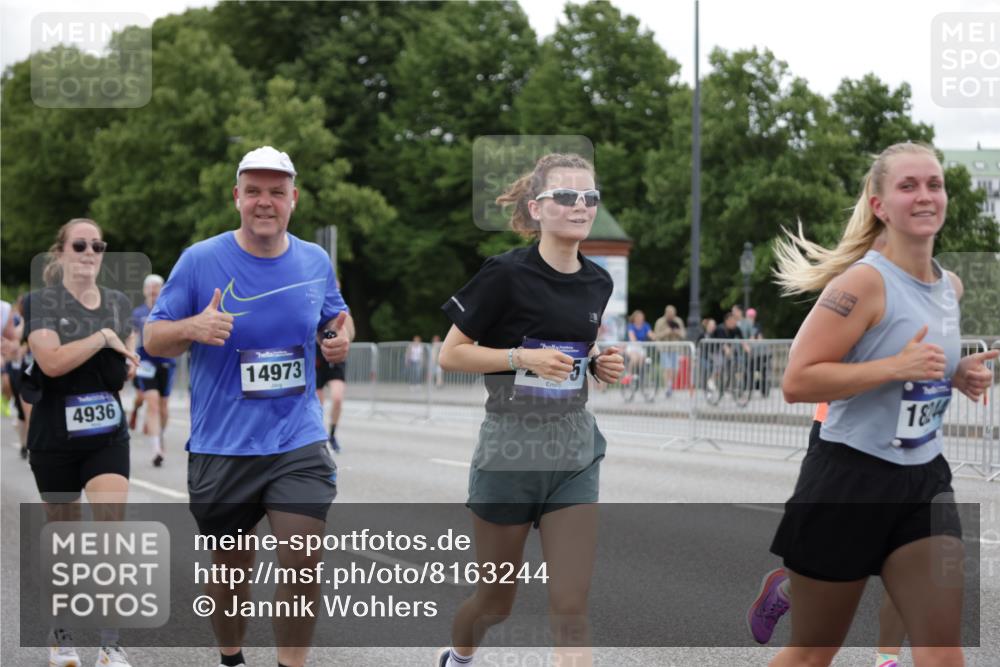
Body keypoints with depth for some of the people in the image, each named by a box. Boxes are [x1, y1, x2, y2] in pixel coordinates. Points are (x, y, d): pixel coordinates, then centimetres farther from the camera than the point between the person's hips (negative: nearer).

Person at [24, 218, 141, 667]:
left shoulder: (119, 304, 8)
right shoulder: (42, 302, -6)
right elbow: (51, 361, -22)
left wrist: (128, 369, 2)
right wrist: (103, 338, -20)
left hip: (108, 434, 2)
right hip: (55, 439, -2)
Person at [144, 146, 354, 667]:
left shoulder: (315, 261, 4)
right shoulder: (200, 260, -6)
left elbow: (337, 318, 21)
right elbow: (153, 339, -2)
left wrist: (340, 337, -3)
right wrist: (193, 328, -23)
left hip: (298, 442, 1)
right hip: (221, 445, -1)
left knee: (303, 560, -12)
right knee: (231, 567, 12)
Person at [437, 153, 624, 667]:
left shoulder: (598, 283, 5)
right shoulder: (507, 274, -13)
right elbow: (450, 355, -9)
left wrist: (600, 365, 0)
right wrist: (523, 357, -20)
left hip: (574, 453, 4)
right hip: (510, 449, -4)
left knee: (571, 608, -4)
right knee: (496, 600, 12)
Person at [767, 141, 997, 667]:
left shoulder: (951, 287, 8)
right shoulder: (865, 281, -16)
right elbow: (796, 382, -21)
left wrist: (958, 375, 3)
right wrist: (896, 367, -26)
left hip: (923, 480, 6)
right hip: (849, 480, -6)